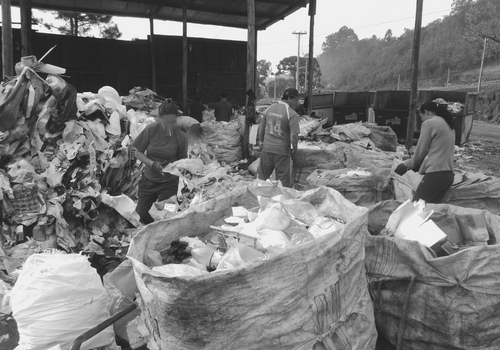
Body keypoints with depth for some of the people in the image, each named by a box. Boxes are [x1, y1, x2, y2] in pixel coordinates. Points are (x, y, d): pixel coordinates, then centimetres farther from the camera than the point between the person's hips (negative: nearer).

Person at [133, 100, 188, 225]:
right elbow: (138, 153, -6)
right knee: (141, 213, 6)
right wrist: (152, 163, -21)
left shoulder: (181, 137, -15)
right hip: (149, 179, 2)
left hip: (169, 182, -2)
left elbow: (182, 159, -2)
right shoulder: (151, 130, -13)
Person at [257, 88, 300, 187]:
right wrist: (294, 149, -2)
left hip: (266, 148, 5)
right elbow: (294, 136, -17)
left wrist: (261, 141, 24)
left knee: (262, 177, 17)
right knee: (283, 181, 7)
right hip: (282, 150, -5)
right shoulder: (292, 114, -13)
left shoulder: (270, 108, 5)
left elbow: (261, 127, 13)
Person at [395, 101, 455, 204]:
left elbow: (420, 152, -2)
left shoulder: (429, 123, -4)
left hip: (435, 174, -8)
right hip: (448, 174, 8)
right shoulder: (449, 125, 20)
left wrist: (406, 165, 13)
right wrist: (418, 165, 19)